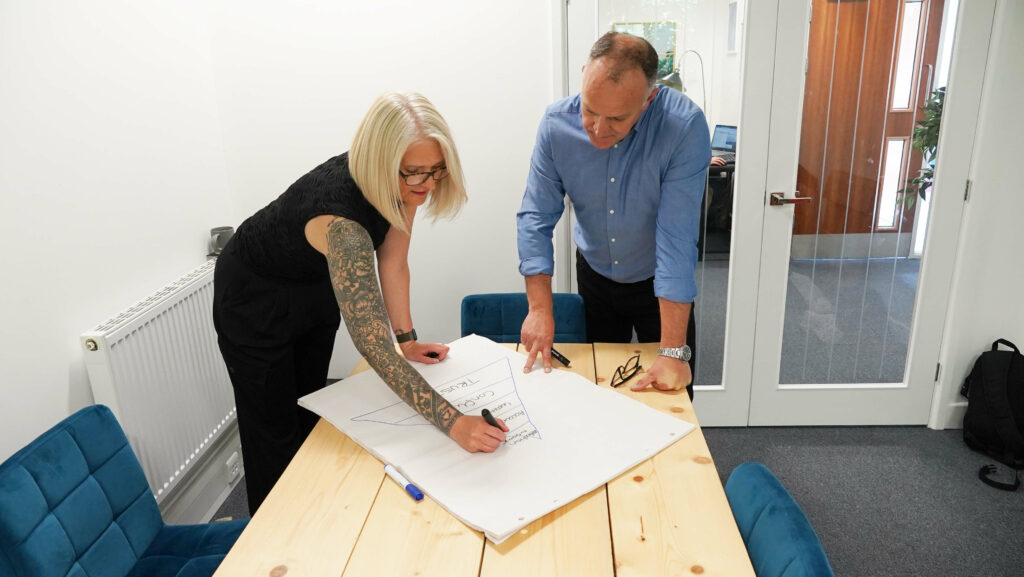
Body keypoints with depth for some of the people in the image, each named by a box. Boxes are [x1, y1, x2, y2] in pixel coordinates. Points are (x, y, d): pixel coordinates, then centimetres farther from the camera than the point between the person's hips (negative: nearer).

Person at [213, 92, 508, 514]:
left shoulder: (401, 185, -22)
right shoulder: (340, 219, -44)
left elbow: (393, 262, -7)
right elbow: (373, 346, -47)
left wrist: (408, 340, -8)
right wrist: (453, 423, -49)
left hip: (317, 287, 7)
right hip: (255, 300, -7)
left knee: (311, 414, 20)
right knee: (276, 432, 7)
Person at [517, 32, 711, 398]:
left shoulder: (684, 127, -29)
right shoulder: (557, 124, -20)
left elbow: (677, 237, -32)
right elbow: (536, 218, -15)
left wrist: (673, 351, -31)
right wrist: (540, 309, -24)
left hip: (659, 284, -2)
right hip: (594, 276, 3)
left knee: (672, 395, 13)